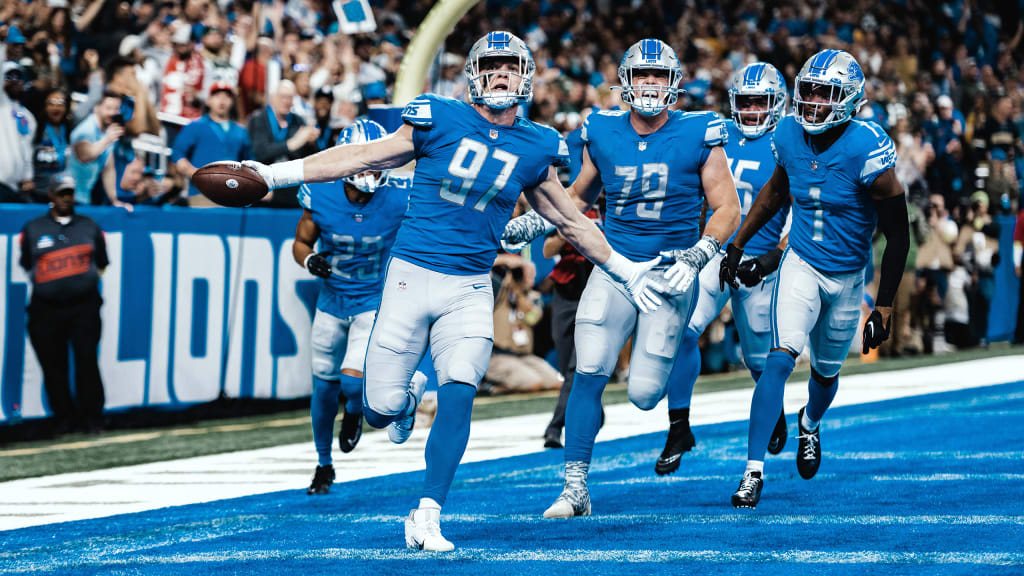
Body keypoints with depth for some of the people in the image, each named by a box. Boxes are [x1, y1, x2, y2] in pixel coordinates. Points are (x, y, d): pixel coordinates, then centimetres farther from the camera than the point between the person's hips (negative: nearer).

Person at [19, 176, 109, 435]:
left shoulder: (89, 227, 11)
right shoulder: (33, 229, 8)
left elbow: (101, 263, 20)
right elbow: (27, 265, 15)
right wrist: (49, 282, 13)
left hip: (84, 306, 0)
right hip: (46, 309, 0)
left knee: (87, 360, -9)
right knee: (53, 365, -1)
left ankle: (90, 415, -3)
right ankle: (63, 416, 10)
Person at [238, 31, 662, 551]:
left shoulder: (535, 148, 5)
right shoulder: (440, 120, -3)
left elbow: (569, 221, 20)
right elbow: (365, 158, 3)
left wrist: (623, 270, 26)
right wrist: (277, 174, 1)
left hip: (469, 292, 1)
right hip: (411, 275, -1)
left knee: (458, 395, -18)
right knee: (381, 411, -3)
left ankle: (426, 518, -10)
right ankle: (407, 398, 36)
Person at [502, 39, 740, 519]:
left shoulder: (697, 136, -5)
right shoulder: (603, 134, 3)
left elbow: (727, 210, -2)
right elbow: (578, 198, 20)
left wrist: (696, 256, -17)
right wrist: (529, 223, 6)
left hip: (668, 275, -2)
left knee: (643, 394, -4)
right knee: (588, 374, -13)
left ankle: (662, 359, 35)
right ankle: (575, 487, -6)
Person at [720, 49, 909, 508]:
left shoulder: (867, 151, -23)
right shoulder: (790, 137, -9)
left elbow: (898, 234, -16)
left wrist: (884, 306, -16)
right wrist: (738, 243, 16)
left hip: (848, 277, -1)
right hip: (802, 264, 1)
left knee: (826, 372, 17)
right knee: (780, 359, -18)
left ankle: (810, 424, 53)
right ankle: (753, 470, -18)